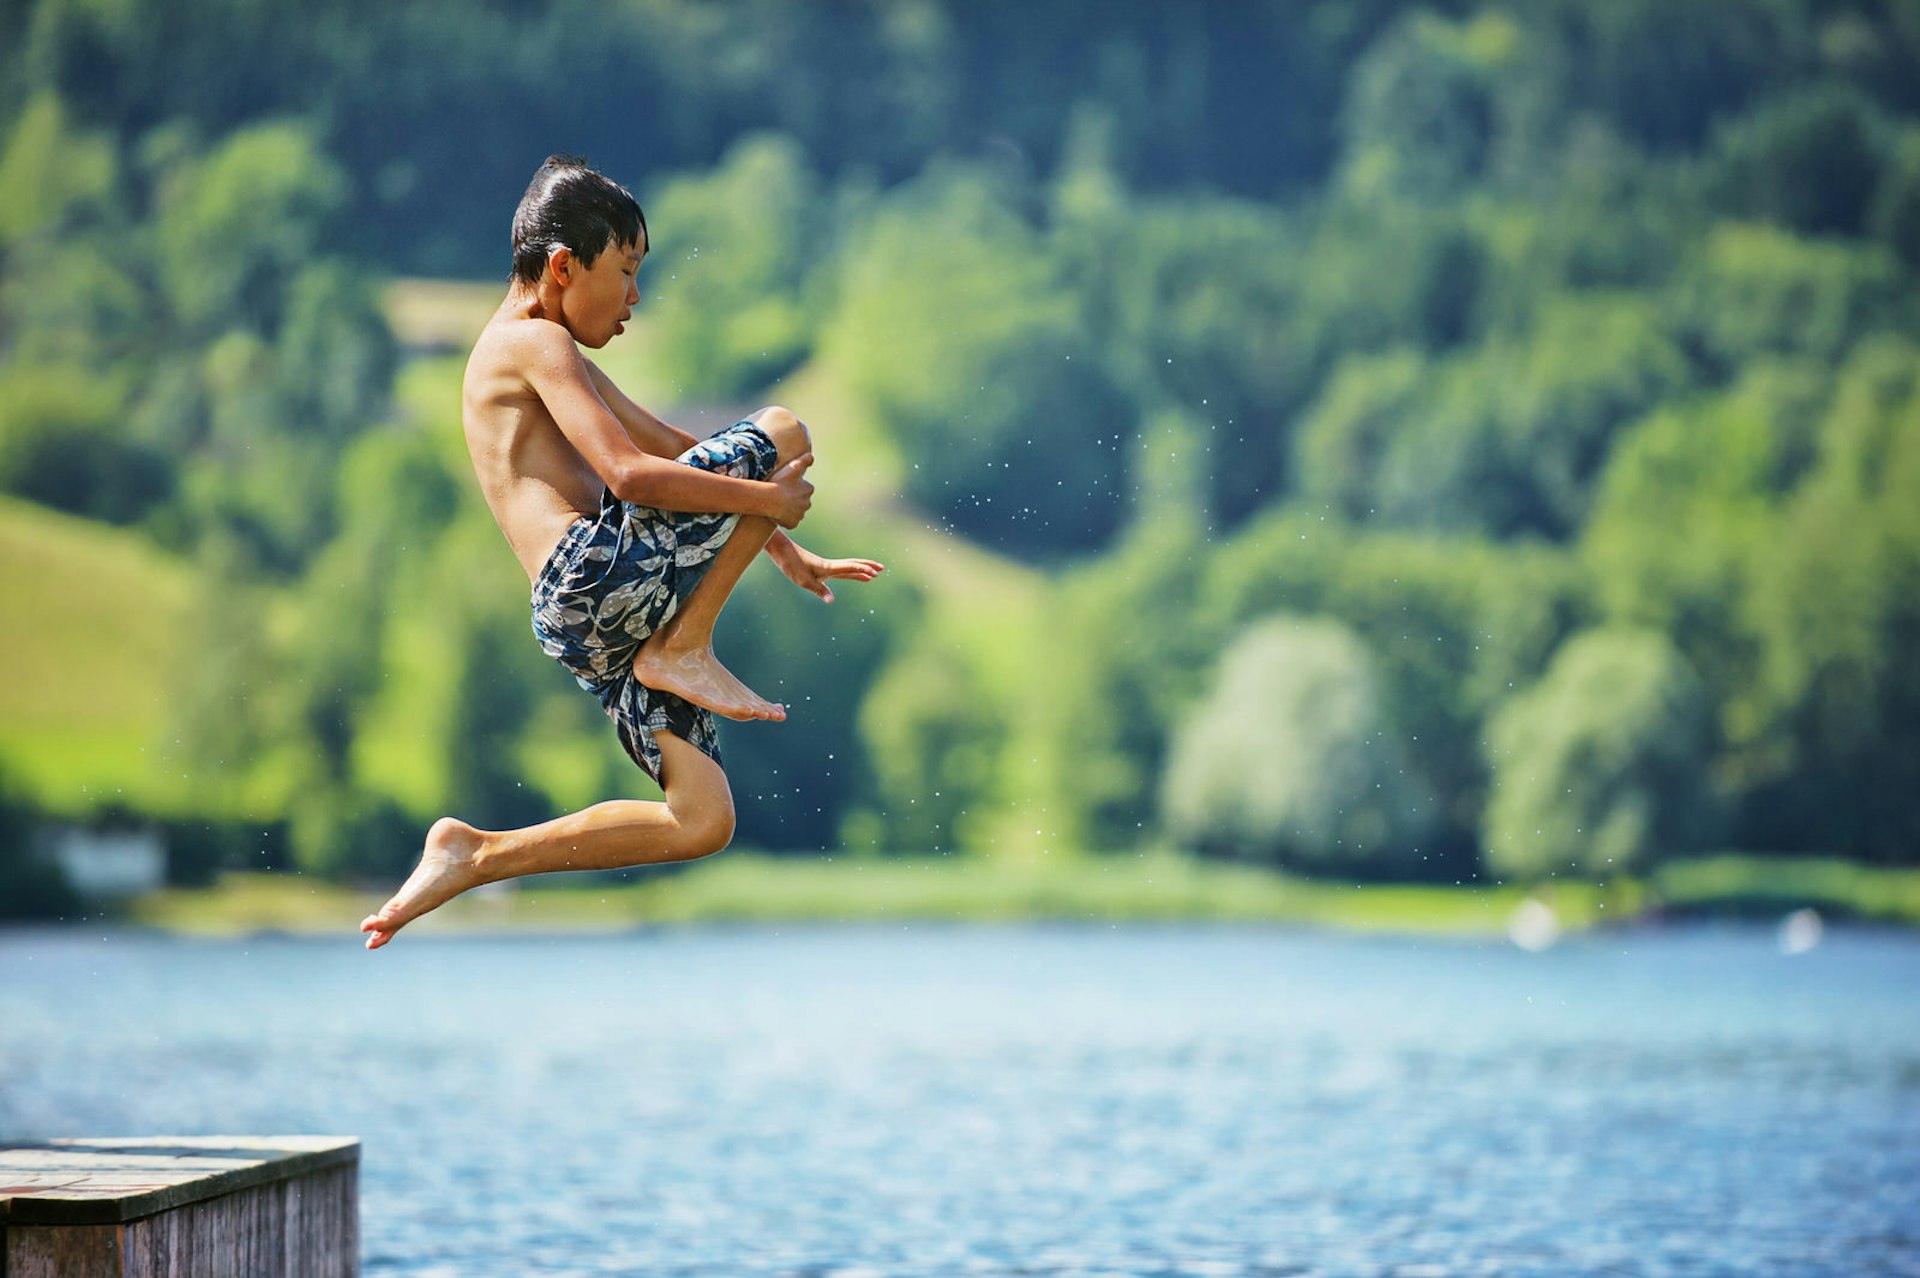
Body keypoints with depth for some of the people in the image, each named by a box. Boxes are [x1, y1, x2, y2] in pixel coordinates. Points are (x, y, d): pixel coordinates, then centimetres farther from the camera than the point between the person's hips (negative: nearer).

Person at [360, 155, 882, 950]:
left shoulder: (556, 363, 30)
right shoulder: (535, 344, -2)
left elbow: (678, 453, 34)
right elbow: (632, 475, -15)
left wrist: (784, 552, 33)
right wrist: (770, 500, -6)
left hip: (587, 629, 10)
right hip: (592, 574, -10)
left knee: (703, 822, 8)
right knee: (781, 433, -7)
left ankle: (475, 857, 10)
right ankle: (684, 650, -6)